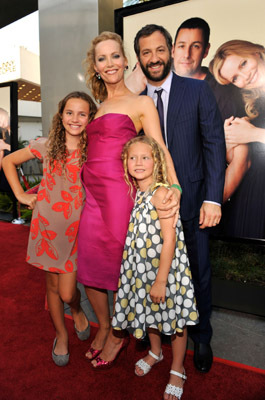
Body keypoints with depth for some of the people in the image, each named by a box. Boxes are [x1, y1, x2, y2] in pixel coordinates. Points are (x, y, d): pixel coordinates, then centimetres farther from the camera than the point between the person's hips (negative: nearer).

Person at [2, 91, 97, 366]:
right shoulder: (47, 146, -1)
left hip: (75, 228, -1)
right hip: (46, 224, 2)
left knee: (67, 292, -2)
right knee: (52, 286, 14)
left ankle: (78, 311, 36)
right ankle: (61, 335, 40)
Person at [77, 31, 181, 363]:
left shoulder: (142, 103, 2)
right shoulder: (98, 107, 19)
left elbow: (159, 150, -7)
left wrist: (175, 187, -23)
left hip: (119, 193, -6)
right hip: (92, 196, 7)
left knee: (118, 267, 5)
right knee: (88, 267, 11)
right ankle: (103, 328, 35)